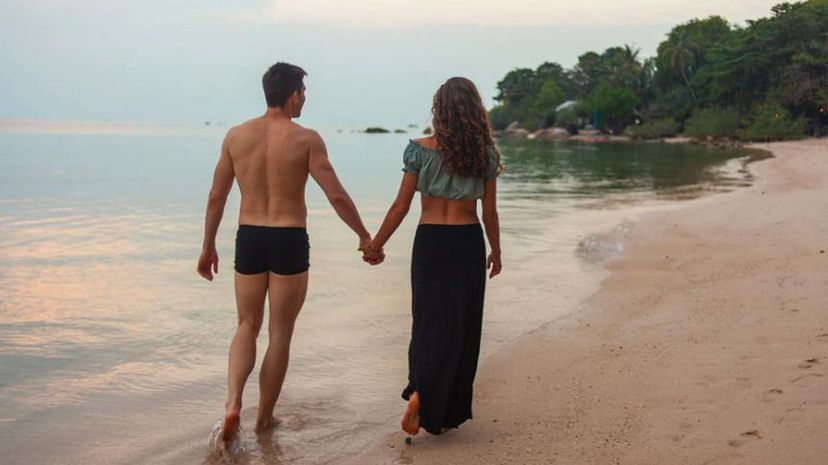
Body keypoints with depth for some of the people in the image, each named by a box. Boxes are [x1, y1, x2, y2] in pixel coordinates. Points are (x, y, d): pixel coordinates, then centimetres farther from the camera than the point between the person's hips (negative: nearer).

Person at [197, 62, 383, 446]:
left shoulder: (236, 135, 3)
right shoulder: (306, 139, -8)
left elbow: (216, 196, 6)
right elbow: (337, 196, -10)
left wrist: (208, 247, 15)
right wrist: (365, 238, 1)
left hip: (249, 239, 3)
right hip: (289, 242, -3)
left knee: (247, 327, 17)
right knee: (280, 334, 10)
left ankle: (233, 403, -4)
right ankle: (264, 418, 19)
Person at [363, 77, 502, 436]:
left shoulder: (420, 150, -5)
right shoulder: (485, 155, -1)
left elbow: (401, 207, -4)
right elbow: (489, 213, 3)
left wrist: (376, 244, 7)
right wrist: (496, 251, 17)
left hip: (429, 241, 0)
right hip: (468, 243, 0)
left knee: (430, 321, 10)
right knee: (461, 326, 8)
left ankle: (420, 392, -10)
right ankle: (447, 412, 11)